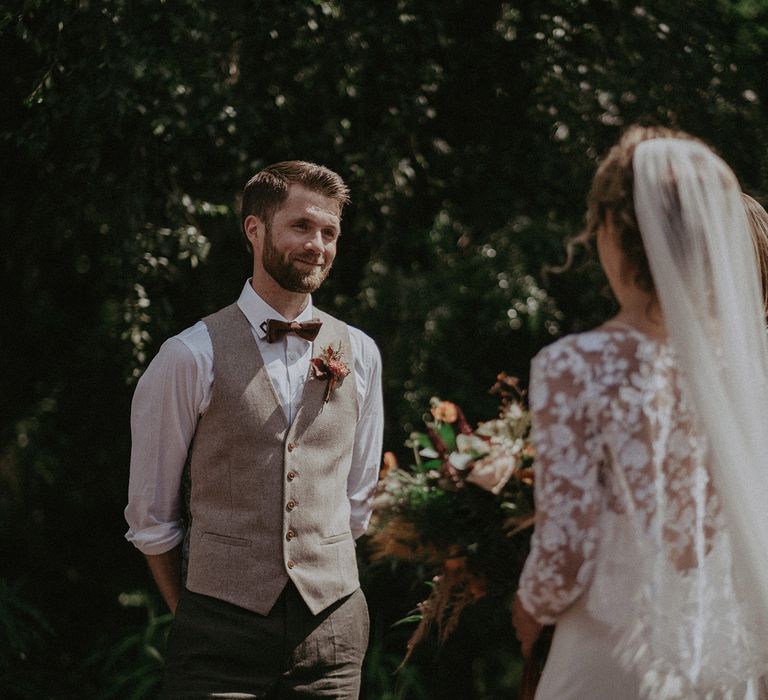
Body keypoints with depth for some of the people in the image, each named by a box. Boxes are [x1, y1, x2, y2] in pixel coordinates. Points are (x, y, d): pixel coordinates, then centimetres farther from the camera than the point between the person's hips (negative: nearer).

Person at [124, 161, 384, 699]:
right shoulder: (192, 356, -6)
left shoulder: (359, 355, 6)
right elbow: (151, 514, 0)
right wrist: (193, 616, 5)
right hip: (221, 632, -3)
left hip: (332, 629, 3)